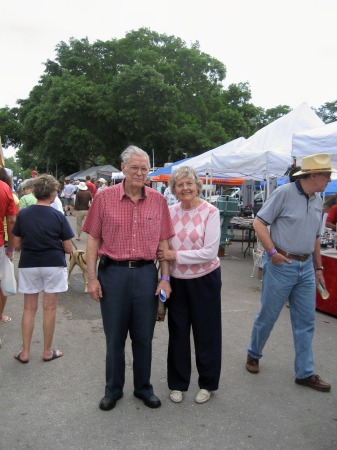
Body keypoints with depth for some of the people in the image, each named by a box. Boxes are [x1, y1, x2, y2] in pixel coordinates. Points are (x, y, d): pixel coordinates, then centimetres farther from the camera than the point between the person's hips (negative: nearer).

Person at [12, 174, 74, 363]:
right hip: (54, 265, -2)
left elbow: (17, 245, 2)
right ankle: (48, 351, 19)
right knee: (50, 308, 8)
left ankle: (25, 352, 18)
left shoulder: (23, 214, -3)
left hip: (28, 265, 2)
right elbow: (68, 249, -8)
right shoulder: (58, 216, -10)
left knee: (29, 308, 13)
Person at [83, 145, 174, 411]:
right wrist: (92, 278, -5)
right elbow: (93, 240, -1)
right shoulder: (104, 198, -3)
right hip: (113, 272, -1)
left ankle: (143, 387, 33)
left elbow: (163, 241, 5)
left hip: (146, 273, 1)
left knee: (144, 337, 13)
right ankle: (113, 390, 32)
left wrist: (165, 277, 0)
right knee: (115, 337, 12)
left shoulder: (158, 200, 2)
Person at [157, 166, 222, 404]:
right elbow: (164, 246, 11)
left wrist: (175, 255, -18)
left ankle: (207, 384, 31)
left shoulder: (210, 212, -12)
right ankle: (178, 383, 32)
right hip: (177, 280, 4)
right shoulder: (171, 212, 0)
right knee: (178, 333, 13)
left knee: (206, 332, 11)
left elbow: (210, 252, -18)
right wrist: (164, 255, -8)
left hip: (204, 280, -3)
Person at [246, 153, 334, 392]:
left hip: (306, 267, 7)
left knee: (306, 321, 10)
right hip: (281, 265, -6)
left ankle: (305, 373, 22)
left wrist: (318, 267, 18)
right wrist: (272, 251, -18)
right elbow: (259, 222, -12)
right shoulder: (285, 192, -12)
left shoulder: (318, 201, 10)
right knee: (268, 315, 8)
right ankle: (254, 354, 32)